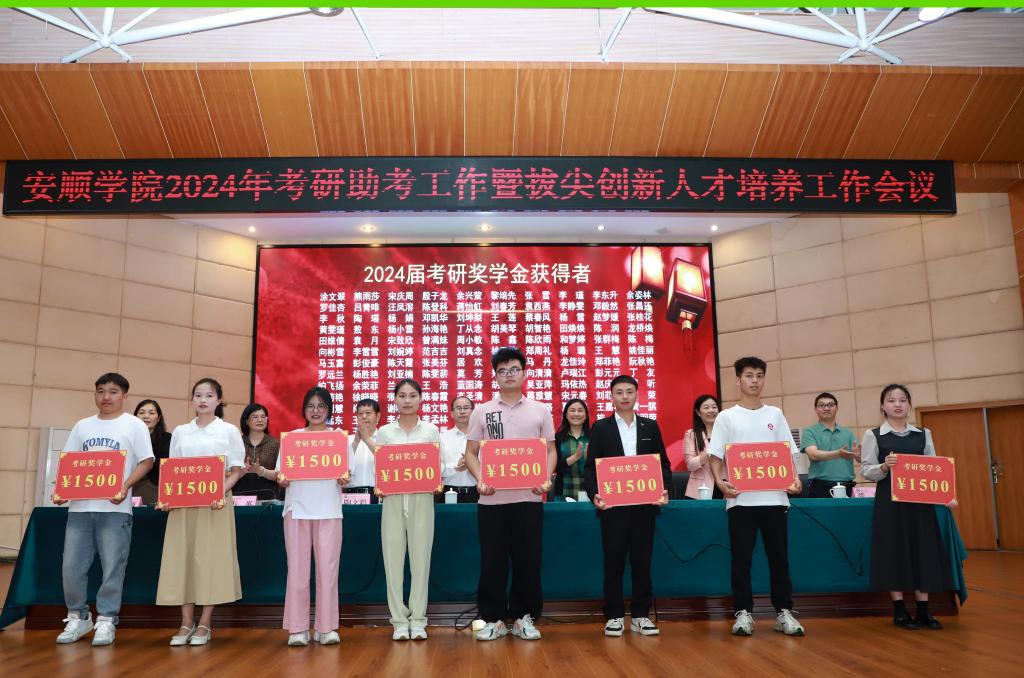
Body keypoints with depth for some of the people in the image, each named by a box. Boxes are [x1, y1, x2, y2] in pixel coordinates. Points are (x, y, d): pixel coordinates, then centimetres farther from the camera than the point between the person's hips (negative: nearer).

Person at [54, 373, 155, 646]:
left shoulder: (134, 425, 2)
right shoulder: (82, 426, 15)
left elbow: (146, 461, -4)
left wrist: (125, 486, -18)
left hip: (115, 507, -4)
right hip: (80, 506, 4)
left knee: (112, 568, -1)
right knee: (71, 567, 5)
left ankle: (106, 620, 11)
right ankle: (78, 617, 22)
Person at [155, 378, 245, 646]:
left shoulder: (229, 431, 2)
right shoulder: (180, 431, 11)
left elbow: (236, 471, 0)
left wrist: (221, 492, -17)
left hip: (215, 502, -3)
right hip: (183, 502, 3)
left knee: (211, 559, -2)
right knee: (182, 558, 2)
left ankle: (204, 624, 7)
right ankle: (187, 623, 12)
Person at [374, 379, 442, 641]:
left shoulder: (431, 431, 6)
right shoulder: (384, 432, 7)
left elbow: (438, 466, 6)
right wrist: (378, 487, -12)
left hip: (422, 498, 0)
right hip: (393, 499, 1)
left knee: (420, 558, 1)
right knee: (393, 558, 1)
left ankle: (418, 619, 11)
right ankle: (399, 620, 10)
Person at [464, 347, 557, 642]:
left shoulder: (540, 411, 7)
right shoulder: (482, 411, 6)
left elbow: (550, 450, 9)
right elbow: (471, 452, 7)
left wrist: (546, 478, -9)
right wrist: (480, 479, -10)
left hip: (528, 497, 0)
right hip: (492, 498, 0)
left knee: (528, 560, 5)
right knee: (492, 561, 4)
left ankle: (523, 618, 19)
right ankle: (494, 619, 16)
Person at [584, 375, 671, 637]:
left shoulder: (651, 427, 11)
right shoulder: (600, 427, 5)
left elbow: (663, 463, 11)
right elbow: (591, 466, 2)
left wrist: (664, 489, -7)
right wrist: (594, 494, -13)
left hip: (644, 505, 2)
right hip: (612, 505, -2)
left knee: (642, 562, 6)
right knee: (613, 562, 2)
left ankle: (640, 615, 16)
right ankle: (614, 616, 13)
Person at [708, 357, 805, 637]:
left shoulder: (775, 415, 11)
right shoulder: (726, 417, 4)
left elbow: (789, 454, 10)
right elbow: (715, 456, 1)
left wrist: (795, 478, -8)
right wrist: (720, 482, -16)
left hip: (774, 496, 2)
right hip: (740, 498, -2)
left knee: (779, 556, 6)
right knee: (742, 558, 3)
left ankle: (784, 612, 16)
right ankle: (744, 612, 12)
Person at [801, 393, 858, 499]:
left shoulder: (848, 433, 14)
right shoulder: (809, 432, 3)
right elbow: (813, 454, -14)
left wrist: (857, 453, -22)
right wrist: (838, 454, -30)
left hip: (845, 488, 3)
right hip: (820, 487, -3)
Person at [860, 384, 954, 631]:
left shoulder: (923, 434, 9)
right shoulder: (873, 435, -1)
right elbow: (865, 471, -2)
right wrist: (884, 467, -21)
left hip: (920, 499, 3)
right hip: (889, 501, -3)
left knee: (924, 551, 3)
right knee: (894, 552, -1)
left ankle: (923, 611, 13)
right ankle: (899, 611, 9)